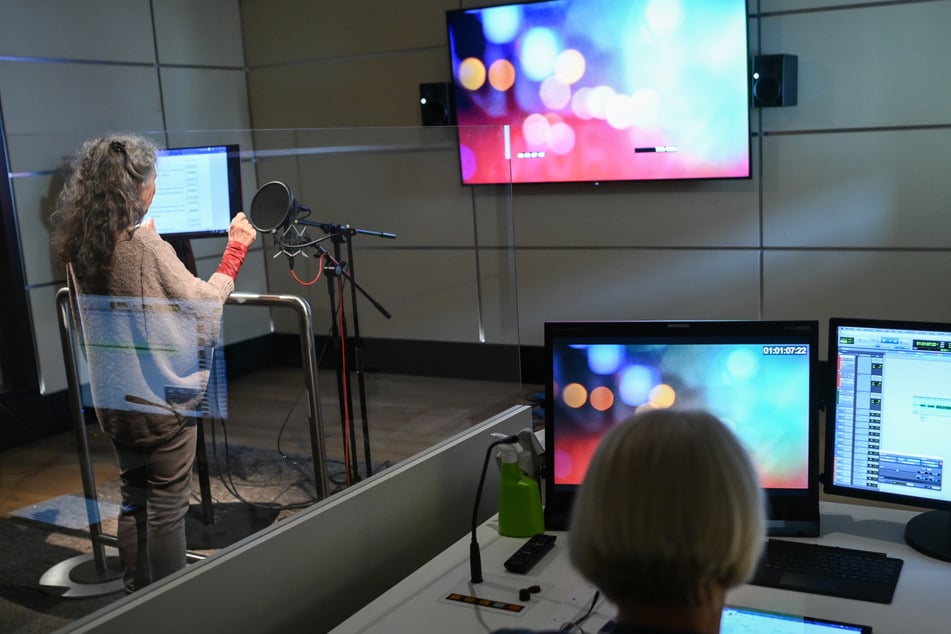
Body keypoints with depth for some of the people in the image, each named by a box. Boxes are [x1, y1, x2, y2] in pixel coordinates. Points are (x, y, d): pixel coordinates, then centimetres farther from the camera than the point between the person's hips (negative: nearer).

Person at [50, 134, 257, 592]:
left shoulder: (78, 248, 1)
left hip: (112, 400, 7)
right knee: (167, 507, 4)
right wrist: (235, 249, -1)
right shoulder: (146, 246, -21)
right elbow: (204, 306, -11)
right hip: (163, 399, -7)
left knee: (133, 501, 18)